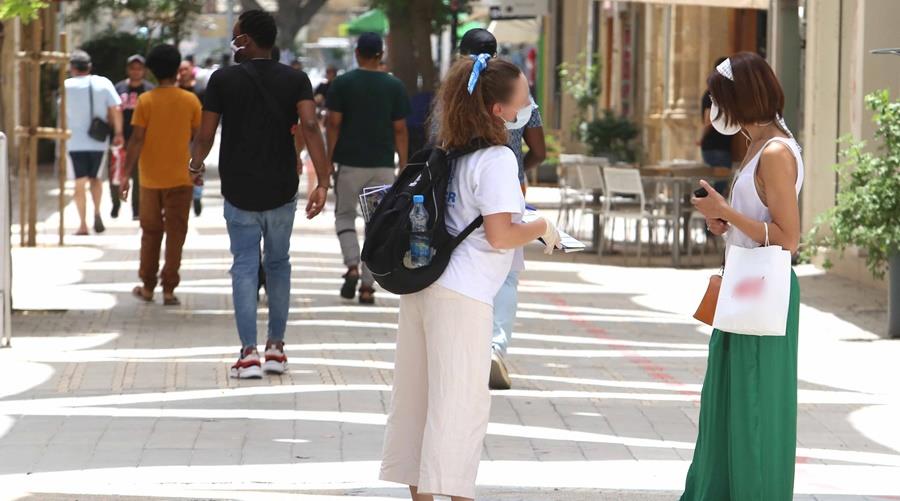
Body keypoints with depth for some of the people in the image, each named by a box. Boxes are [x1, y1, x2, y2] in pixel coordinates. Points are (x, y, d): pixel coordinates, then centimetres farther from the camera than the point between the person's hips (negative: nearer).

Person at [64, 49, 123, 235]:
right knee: (95, 178, 21)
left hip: (76, 141, -2)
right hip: (99, 142, 2)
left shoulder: (67, 86, -5)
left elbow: (63, 112, 6)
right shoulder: (103, 83, -2)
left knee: (80, 182, 4)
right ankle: (97, 212, 1)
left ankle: (83, 225, 1)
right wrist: (118, 133, 2)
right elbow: (116, 109, -6)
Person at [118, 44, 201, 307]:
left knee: (150, 232, 13)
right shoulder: (190, 101, -4)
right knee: (175, 234, 3)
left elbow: (136, 140, -8)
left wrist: (127, 174, -5)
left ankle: (147, 288, 19)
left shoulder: (146, 101, -6)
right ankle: (169, 290, -1)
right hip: (180, 177, 0)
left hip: (151, 178, 0)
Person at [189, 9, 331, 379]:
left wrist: (196, 165, 17)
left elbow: (205, 134, -4)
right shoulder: (295, 81, -2)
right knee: (278, 264, 17)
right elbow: (310, 127, -16)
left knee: (245, 267, 2)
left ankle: (249, 352, -8)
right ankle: (276, 347, 18)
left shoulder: (223, 80, -5)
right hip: (281, 192, 2)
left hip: (239, 192, -2)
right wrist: (323, 181, -19)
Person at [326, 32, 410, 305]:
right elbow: (400, 130, 1)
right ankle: (368, 285, 4)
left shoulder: (342, 84, -4)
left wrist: (327, 160, 0)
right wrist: (404, 167, 6)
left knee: (345, 216, 14)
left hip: (350, 163, -1)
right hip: (383, 165, 1)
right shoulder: (394, 87, 1)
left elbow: (333, 124, -6)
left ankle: (352, 266, -9)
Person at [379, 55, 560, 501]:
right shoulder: (497, 159, -12)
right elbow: (500, 236, -17)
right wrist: (542, 228, 0)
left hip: (422, 283, 8)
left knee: (417, 397, 12)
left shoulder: (448, 152, 12)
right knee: (463, 402, -4)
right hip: (462, 296, -8)